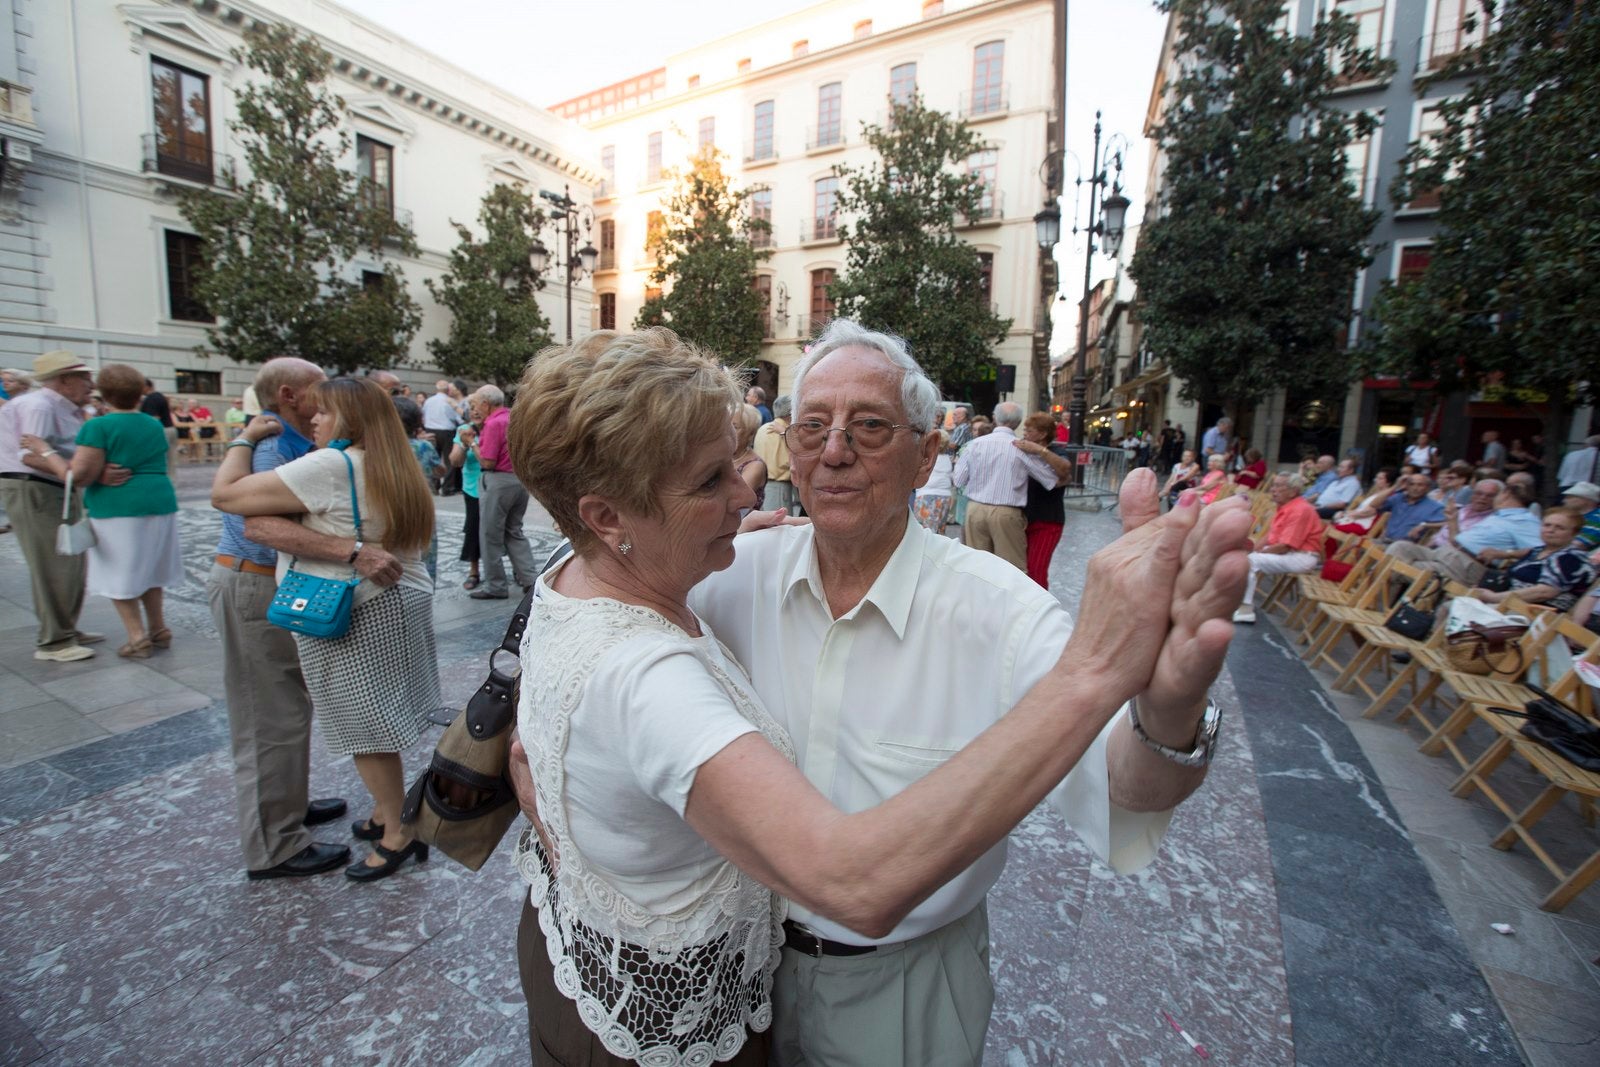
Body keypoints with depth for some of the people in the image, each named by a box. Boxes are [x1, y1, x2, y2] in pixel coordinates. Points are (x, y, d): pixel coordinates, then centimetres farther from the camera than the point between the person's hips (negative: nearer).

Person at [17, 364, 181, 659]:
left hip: (118, 508, -6)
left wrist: (46, 451, -1)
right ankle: (159, 630, 22)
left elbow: (79, 476, -14)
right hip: (160, 504, 6)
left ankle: (138, 639, 6)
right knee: (146, 569, 18)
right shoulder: (154, 425, 11)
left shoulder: (99, 427, -9)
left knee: (119, 574, 5)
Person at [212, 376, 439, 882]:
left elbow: (225, 493, -14)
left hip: (352, 616, -8)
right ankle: (385, 813, 35)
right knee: (376, 724, 20)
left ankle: (399, 833, 18)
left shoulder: (330, 466, -19)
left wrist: (246, 437, -1)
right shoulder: (395, 469, 8)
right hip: (402, 600, 9)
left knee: (367, 729, 5)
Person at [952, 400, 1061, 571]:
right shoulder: (1023, 449, -7)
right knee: (1014, 569, 5)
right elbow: (1054, 480, -1)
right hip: (1007, 513, -3)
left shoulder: (976, 443, 0)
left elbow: (959, 480, 3)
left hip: (975, 509, 3)